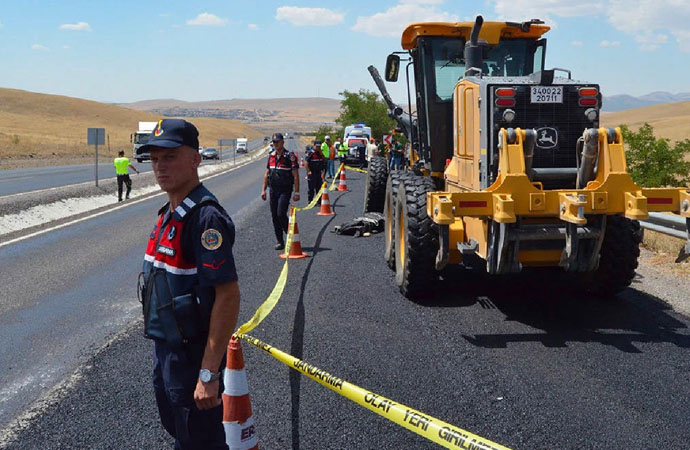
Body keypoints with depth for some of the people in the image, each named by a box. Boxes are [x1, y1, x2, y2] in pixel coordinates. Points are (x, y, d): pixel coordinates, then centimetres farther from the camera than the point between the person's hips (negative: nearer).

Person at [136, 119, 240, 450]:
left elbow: (228, 296, -27)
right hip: (165, 348, 9)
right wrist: (162, 350, 19)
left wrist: (209, 374, -28)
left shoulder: (206, 217, -23)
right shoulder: (169, 212, 7)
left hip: (193, 354, -9)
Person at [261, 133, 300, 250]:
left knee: (281, 214, -16)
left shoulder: (290, 156, -8)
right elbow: (267, 174, 18)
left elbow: (296, 176, -10)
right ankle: (280, 242, 15)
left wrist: (296, 193, -15)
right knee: (274, 216, 6)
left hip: (285, 190, -6)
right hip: (273, 190, 6)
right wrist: (263, 190, 12)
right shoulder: (271, 156, 12)